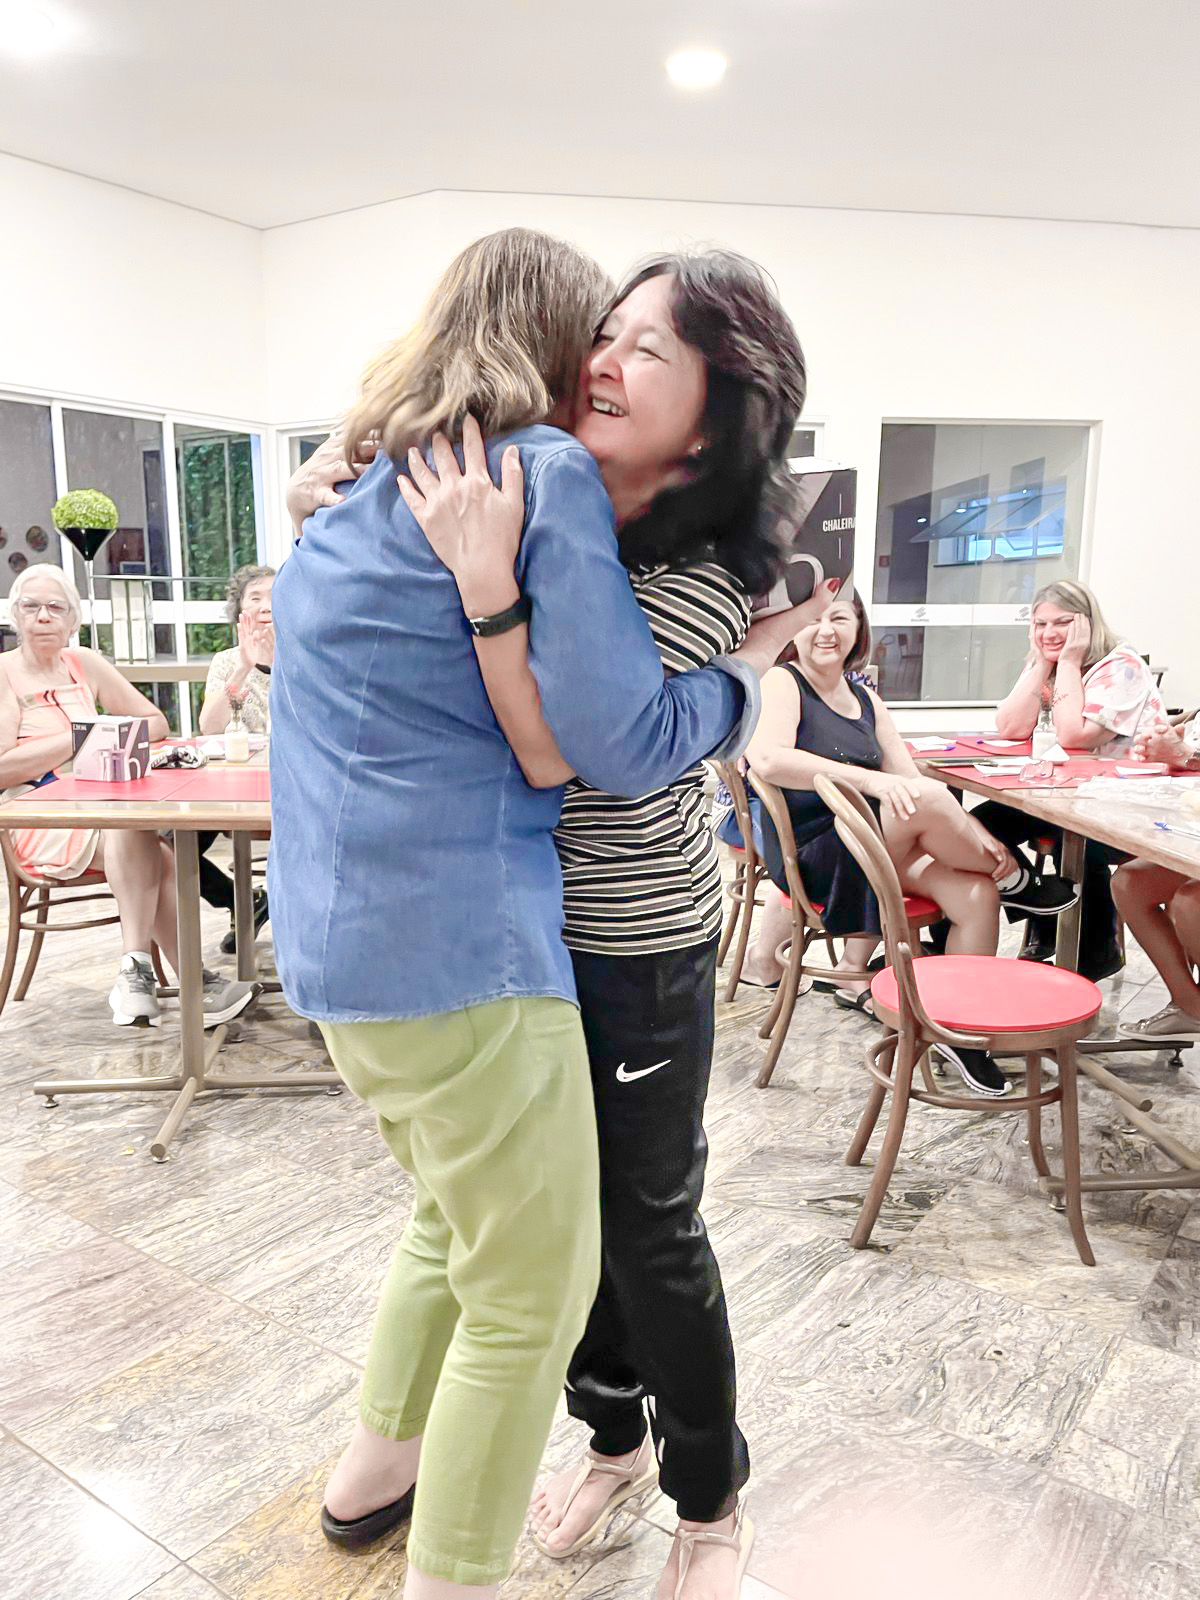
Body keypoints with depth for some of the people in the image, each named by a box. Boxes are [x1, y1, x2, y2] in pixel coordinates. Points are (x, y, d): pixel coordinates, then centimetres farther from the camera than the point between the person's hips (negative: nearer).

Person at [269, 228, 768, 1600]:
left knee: (460, 1211, 28)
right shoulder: (550, 472, -11)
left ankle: (374, 1472, 47)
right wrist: (744, 682, 2)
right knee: (532, 1293, 7)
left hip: (330, 933, 10)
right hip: (458, 942, -10)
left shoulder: (353, 490, 15)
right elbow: (619, 743, -16)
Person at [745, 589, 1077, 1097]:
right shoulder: (782, 683, -5)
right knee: (929, 798, -28)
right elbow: (768, 759, -26)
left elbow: (910, 782, 9)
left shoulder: (865, 699, 15)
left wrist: (977, 837, -6)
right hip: (812, 855, -7)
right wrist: (869, 779, -32)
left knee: (978, 895, -16)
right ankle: (1014, 880, 0)